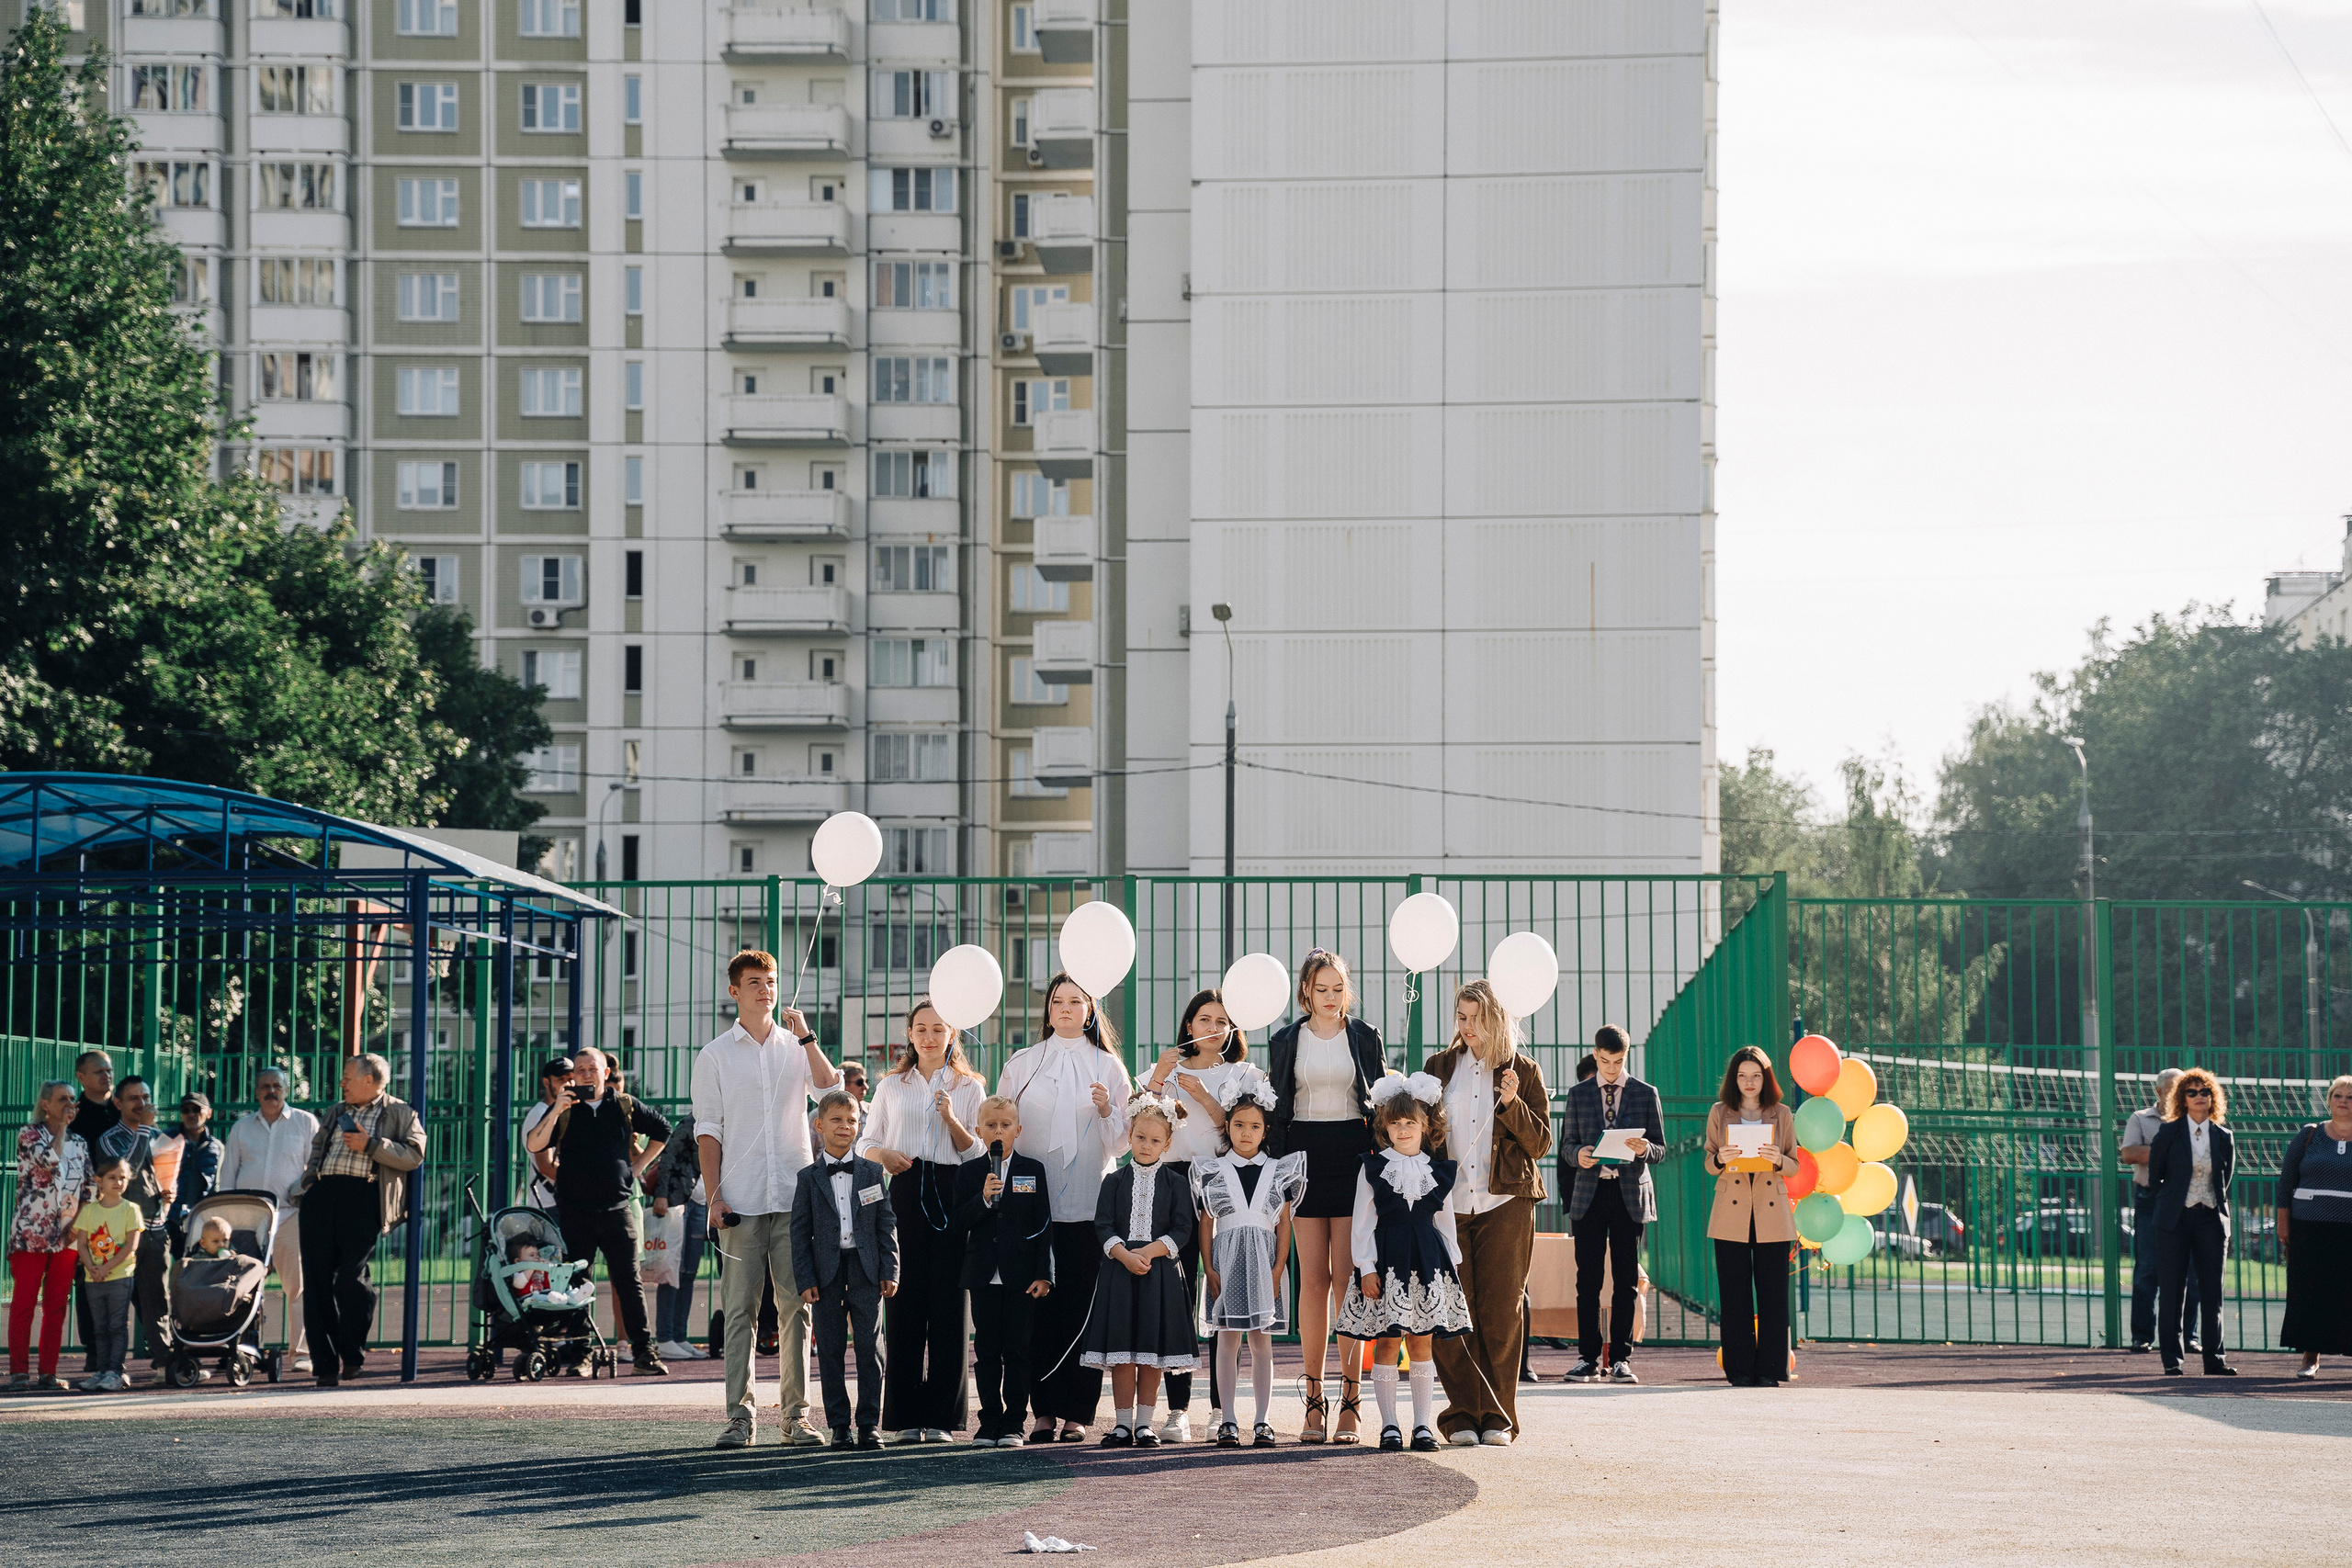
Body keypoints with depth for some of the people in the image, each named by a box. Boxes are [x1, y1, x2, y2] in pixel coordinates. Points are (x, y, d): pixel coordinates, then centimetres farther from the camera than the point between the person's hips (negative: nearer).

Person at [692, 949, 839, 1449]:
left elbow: (829, 1088, -5)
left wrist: (805, 1036, -10)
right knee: (740, 1308, -4)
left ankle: (796, 1413, 5)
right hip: (741, 1201, -2)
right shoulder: (715, 1056, 7)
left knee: (796, 1305, 1)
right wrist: (715, 1197, -5)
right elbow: (708, 1132, 4)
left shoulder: (797, 1048, 13)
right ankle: (739, 1415, -2)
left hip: (794, 1198, 2)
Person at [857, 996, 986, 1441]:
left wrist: (951, 1119, -10)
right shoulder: (892, 1086, 17)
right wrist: (883, 1155, -6)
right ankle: (904, 1418, -2)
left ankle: (941, 1417, -3)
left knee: (948, 1298, -5)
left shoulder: (969, 1087, 12)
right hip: (903, 1191, 1)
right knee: (904, 1298, -5)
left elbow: (977, 1151, 7)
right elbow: (865, 1141, 17)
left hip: (952, 1195, -1)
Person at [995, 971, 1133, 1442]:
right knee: (1042, 1305, -4)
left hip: (1089, 1203, -1)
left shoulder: (1107, 1066, 9)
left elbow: (1120, 1142, 8)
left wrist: (1108, 1111, -11)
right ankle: (1045, 1410, -1)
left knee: (1083, 1306, -4)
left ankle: (1078, 1413, -2)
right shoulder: (1023, 1064, 11)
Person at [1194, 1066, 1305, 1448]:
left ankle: (1262, 1422, 2)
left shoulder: (1277, 1172, 6)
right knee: (1228, 1340, -1)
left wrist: (1278, 1269, -3)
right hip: (1227, 1260, 0)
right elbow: (1206, 1223, 6)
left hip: (1263, 1260, 0)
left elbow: (1284, 1224, 6)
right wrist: (1208, 1268, -3)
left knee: (1261, 1341, 1)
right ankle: (1229, 1421, 1)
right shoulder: (1212, 1172, 5)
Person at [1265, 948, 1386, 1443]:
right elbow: (1275, 1108, 10)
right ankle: (1314, 1399, 3)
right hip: (1305, 1156, 1)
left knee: (1346, 1277, -6)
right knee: (1313, 1280, 0)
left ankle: (1350, 1401, -5)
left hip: (1352, 1156, -1)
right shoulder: (1286, 1041, 9)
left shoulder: (1364, 1036, 7)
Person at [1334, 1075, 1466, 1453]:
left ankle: (1423, 1425, 8)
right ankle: (1389, 1425, 4)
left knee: (1421, 1344, 4)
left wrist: (1453, 1266, 10)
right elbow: (1362, 1223, 0)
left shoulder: (1438, 1172, 8)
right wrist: (1366, 1268, -7)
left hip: (1427, 1259, 2)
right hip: (1386, 1259, -2)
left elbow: (1446, 1222, 14)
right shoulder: (1374, 1169, 2)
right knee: (1387, 1343, -2)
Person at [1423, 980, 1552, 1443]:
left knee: (1500, 1312, -2)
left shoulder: (1523, 1072, 6)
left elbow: (1541, 1144, 3)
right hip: (1449, 1204, 2)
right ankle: (1464, 1416, 2)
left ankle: (1497, 1417, 4)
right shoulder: (1440, 1067, 12)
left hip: (1506, 1203, -2)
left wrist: (1513, 1103, -11)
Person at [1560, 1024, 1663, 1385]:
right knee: (1588, 1280, -2)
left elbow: (1661, 1149, 6)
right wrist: (1578, 1154, -13)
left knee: (1627, 1280, -1)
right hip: (1589, 1193, 1)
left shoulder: (1646, 1094, 7)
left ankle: (1622, 1358, 3)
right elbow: (1567, 1145, 11)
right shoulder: (1578, 1095, 11)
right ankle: (1589, 1358, 2)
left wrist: (1645, 1149, -17)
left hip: (1630, 1193, -1)